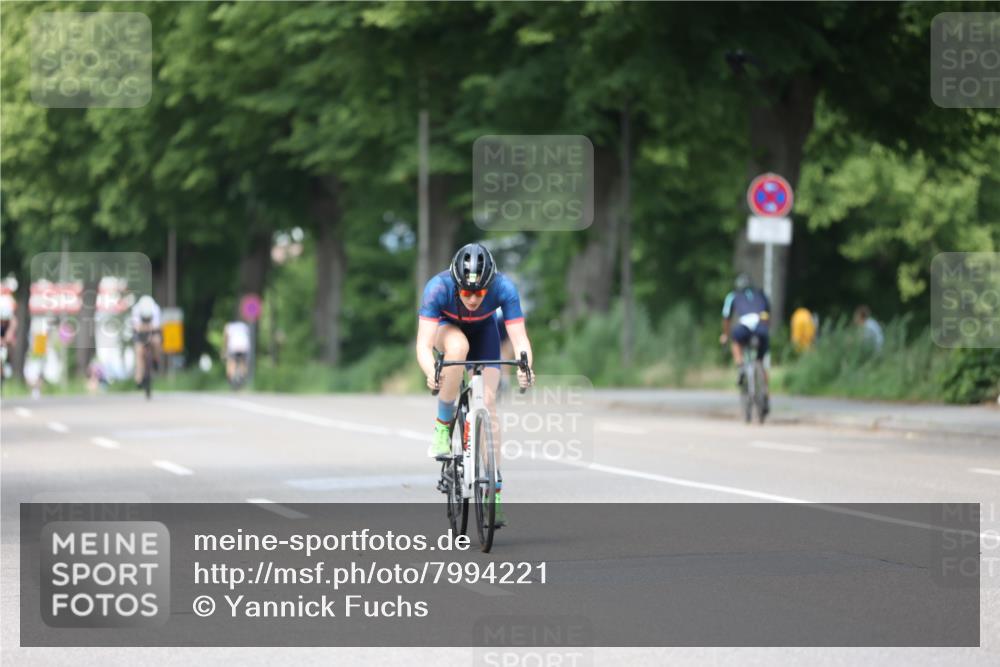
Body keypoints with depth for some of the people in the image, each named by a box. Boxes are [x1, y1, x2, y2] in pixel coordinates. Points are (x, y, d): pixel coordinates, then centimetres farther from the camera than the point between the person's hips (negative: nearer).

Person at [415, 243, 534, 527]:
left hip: (483, 331, 1)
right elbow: (423, 345, -42)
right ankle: (442, 426, -20)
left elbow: (520, 339, -37)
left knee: (487, 403, -13)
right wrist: (431, 373, -62)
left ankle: (494, 491, -8)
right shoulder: (438, 288, -38)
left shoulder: (504, 288, -35)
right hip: (445, 327, -1)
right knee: (459, 346, -37)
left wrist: (524, 367, -57)